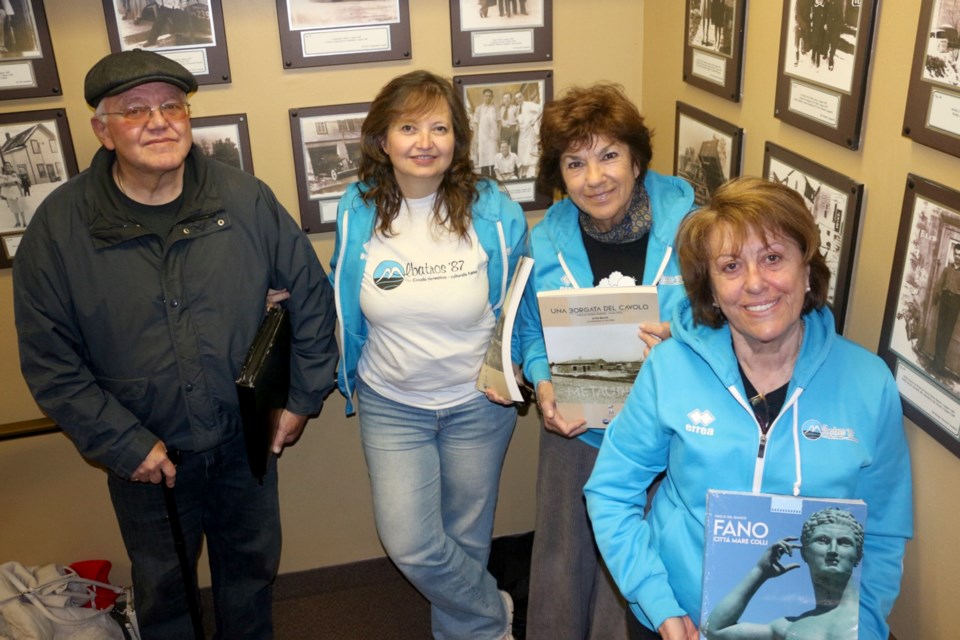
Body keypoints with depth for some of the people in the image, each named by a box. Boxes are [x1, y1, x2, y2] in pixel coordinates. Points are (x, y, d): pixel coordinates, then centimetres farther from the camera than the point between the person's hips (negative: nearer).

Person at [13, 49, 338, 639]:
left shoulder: (247, 200, -11)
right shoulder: (59, 226, -12)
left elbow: (311, 293, -1)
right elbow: (50, 363, -9)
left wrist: (304, 397, -1)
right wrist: (124, 445, -13)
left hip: (247, 441, 1)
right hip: (146, 457, -1)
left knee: (253, 567, 23)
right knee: (162, 588, 21)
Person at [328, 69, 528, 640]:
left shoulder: (494, 211, -13)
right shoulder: (358, 212, -8)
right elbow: (346, 312, 7)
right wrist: (350, 379, 11)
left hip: (478, 405, -1)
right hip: (391, 406, 1)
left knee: (466, 538, 14)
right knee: (410, 546, -3)